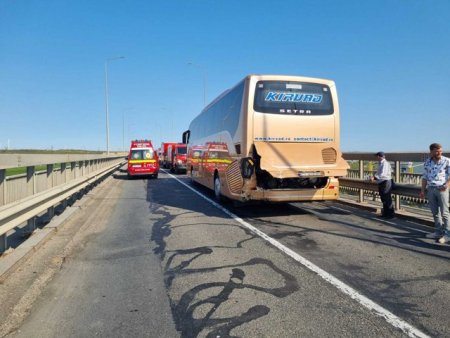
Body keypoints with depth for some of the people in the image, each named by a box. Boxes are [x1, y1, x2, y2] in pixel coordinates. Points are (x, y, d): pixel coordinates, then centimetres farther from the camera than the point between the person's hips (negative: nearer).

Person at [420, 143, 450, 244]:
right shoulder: (427, 163, 8)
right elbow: (425, 177, 12)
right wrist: (422, 190, 8)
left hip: (441, 189, -4)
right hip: (430, 189, 4)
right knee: (435, 212, 10)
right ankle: (438, 232, 19)